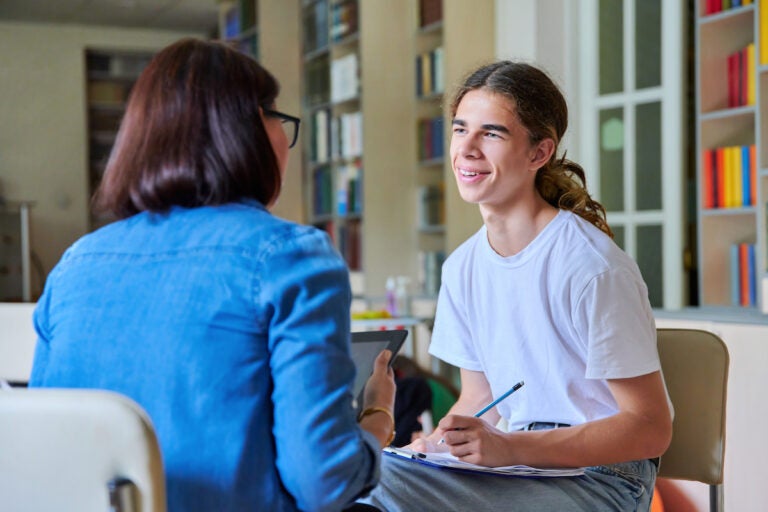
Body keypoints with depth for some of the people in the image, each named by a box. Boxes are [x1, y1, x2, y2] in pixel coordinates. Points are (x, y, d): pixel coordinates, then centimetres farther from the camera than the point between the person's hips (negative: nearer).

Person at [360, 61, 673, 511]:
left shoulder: (592, 268, -16)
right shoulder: (462, 268, 6)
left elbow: (651, 429, -15)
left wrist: (511, 447, -23)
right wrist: (438, 444, -7)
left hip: (601, 475, -6)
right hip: (511, 462, 6)